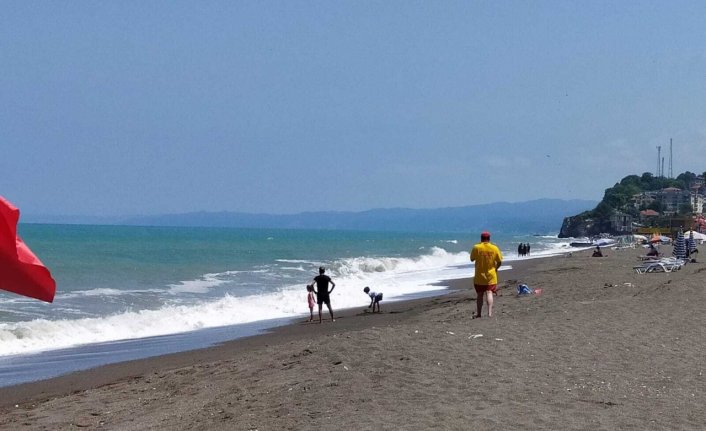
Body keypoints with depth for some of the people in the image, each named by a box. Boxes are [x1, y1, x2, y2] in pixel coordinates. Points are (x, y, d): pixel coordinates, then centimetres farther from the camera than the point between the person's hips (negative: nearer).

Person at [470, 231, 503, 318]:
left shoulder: (476, 248, -9)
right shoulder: (494, 248, -5)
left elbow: (472, 259, 2)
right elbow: (499, 262, -1)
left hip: (479, 276, 0)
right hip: (491, 275, 0)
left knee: (479, 295, 12)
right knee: (489, 293, -3)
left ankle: (478, 313, 18)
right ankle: (489, 313, -17)